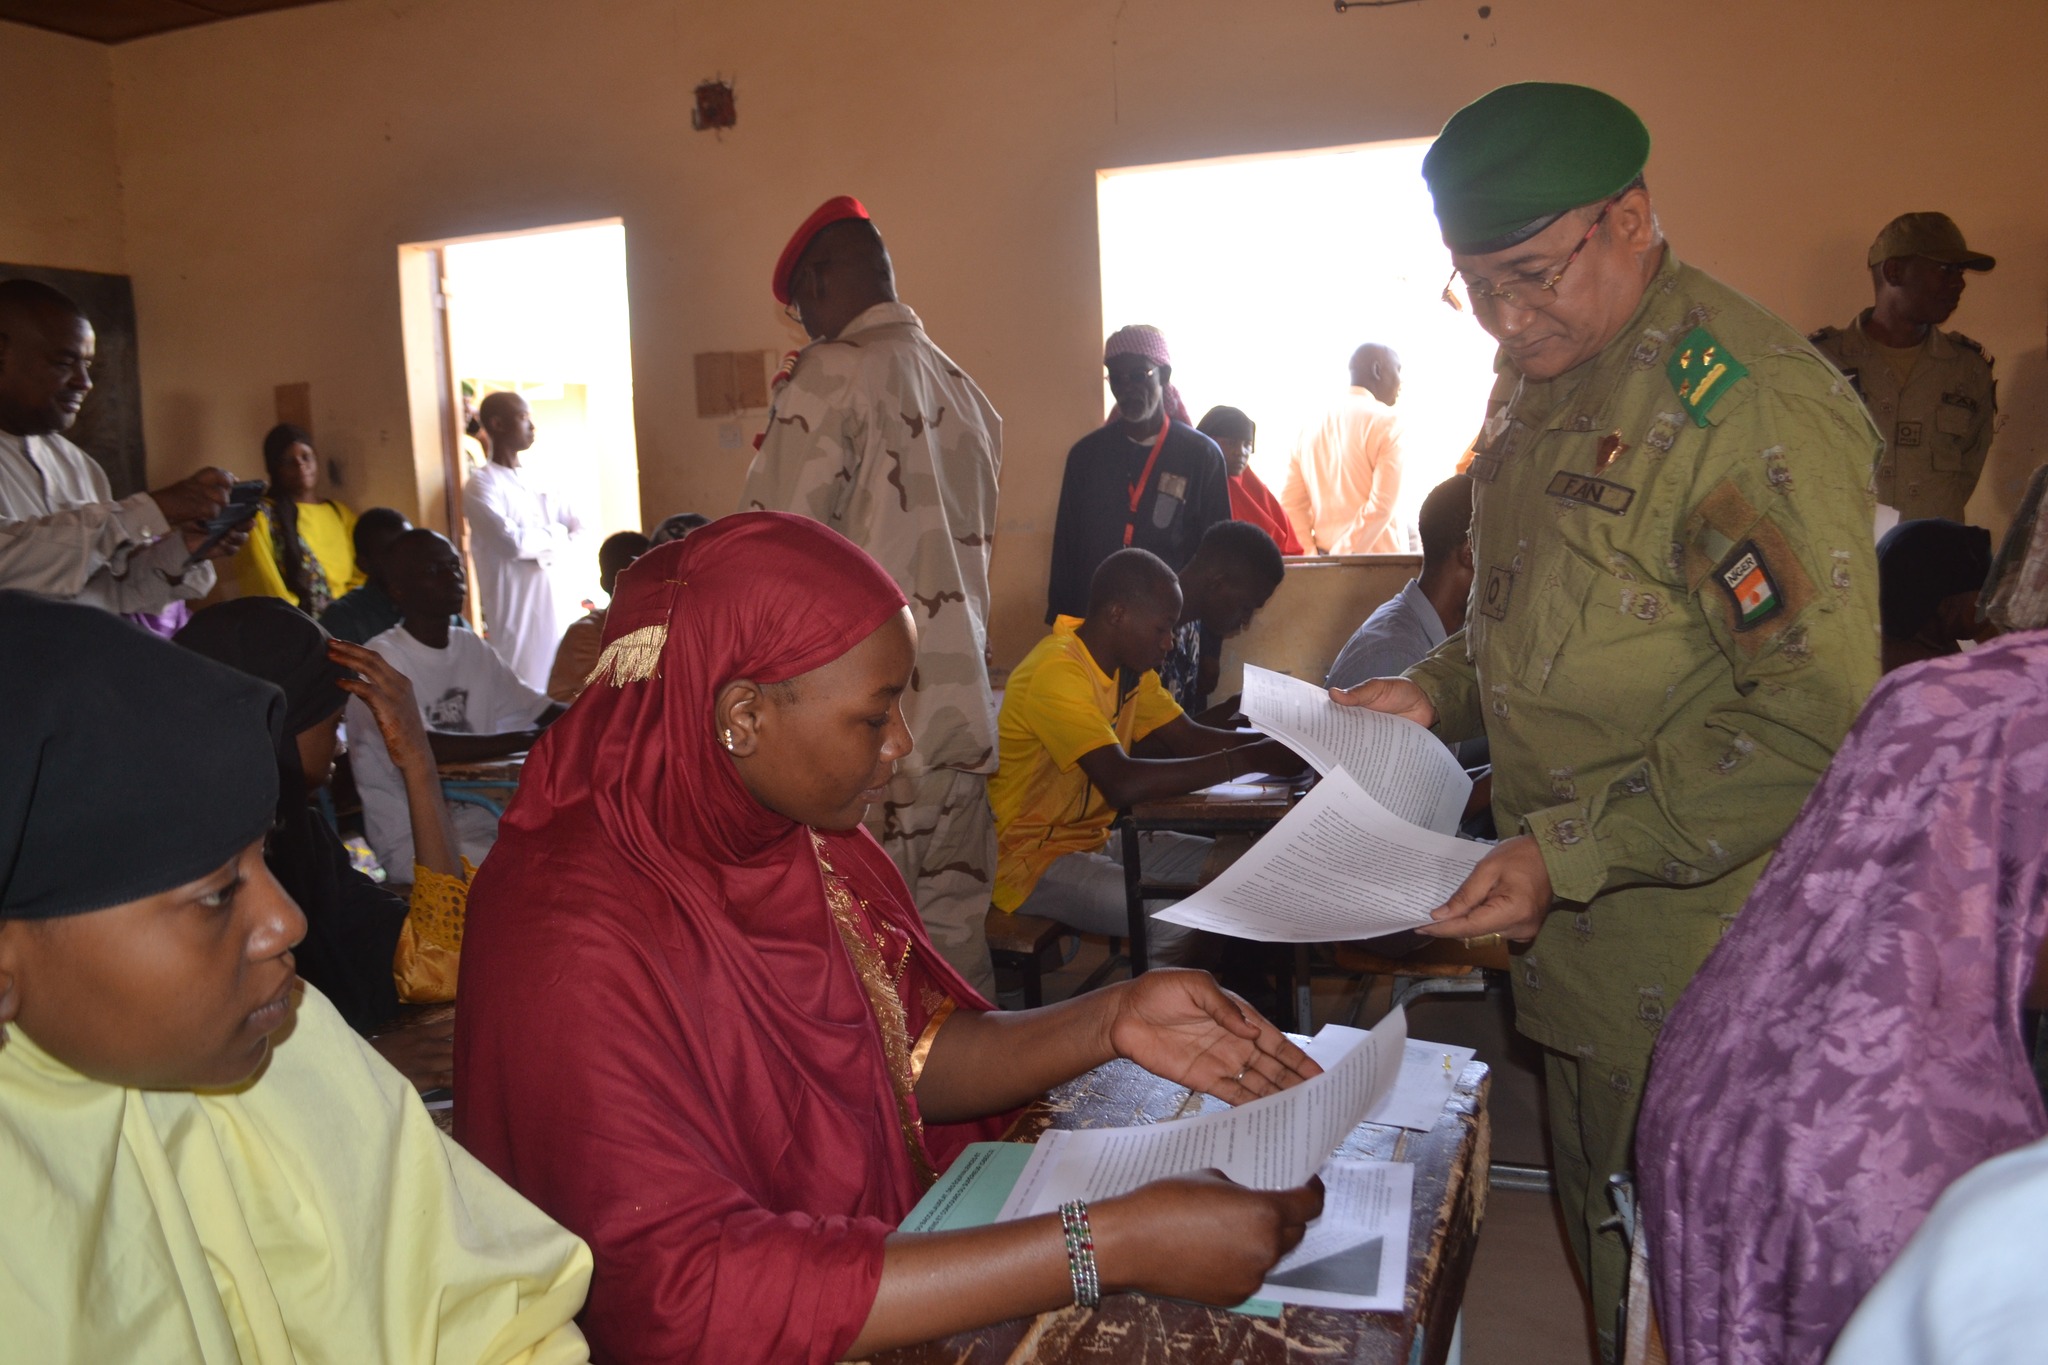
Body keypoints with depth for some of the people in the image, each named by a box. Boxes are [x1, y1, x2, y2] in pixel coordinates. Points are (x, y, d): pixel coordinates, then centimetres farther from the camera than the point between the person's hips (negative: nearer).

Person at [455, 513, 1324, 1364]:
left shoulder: (798, 829, -2)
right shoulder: (577, 944, -25)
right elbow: (686, 1293, -30)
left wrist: (1107, 1024, -10)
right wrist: (1109, 1245, -32)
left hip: (871, 1259, 7)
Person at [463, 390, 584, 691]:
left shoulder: (536, 484, 17)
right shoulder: (481, 485, -7)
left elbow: (578, 528, 10)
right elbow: (512, 541, -20)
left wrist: (548, 549, -9)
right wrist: (554, 535, -3)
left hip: (552, 604, 7)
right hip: (513, 607, -7)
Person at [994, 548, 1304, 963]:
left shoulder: (1129, 665, 6)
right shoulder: (1057, 671, -25)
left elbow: (1188, 738, 8)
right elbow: (1121, 783, -34)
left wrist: (1281, 742, -9)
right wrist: (1248, 760, -32)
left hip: (1095, 839, 10)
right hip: (1033, 860, -9)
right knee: (1179, 927, -27)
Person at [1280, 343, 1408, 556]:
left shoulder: (1312, 426, 12)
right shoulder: (1386, 422, -6)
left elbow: (1291, 502, 8)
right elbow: (1382, 504, -15)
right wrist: (1343, 552, -12)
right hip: (1378, 561, -6)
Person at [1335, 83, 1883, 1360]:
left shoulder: (1751, 400, -20)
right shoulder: (1542, 381, 9)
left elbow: (1814, 724, -23)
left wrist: (1570, 847, -24)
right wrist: (1439, 691, 5)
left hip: (1698, 959, -8)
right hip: (1576, 937, 8)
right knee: (1600, 1247, 22)